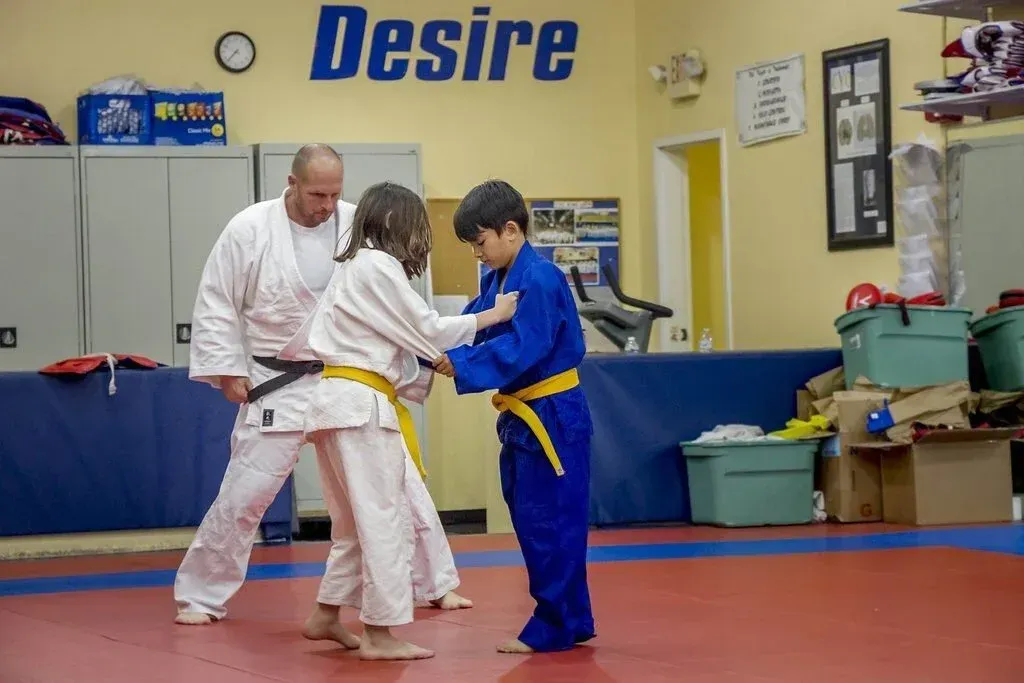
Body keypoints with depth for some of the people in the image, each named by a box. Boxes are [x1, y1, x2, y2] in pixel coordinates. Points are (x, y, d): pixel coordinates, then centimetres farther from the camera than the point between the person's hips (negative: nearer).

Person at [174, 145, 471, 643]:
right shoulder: (249, 229, -9)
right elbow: (217, 305, -3)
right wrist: (229, 372, -6)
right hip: (280, 387, -2)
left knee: (401, 483, 6)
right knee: (242, 496, 0)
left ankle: (435, 584, 22)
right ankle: (200, 597, 16)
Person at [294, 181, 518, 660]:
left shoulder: (355, 267, 20)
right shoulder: (378, 266, -9)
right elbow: (426, 330, -9)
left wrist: (430, 370, 15)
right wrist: (494, 314, -1)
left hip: (340, 402, 10)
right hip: (360, 406, -10)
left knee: (356, 520, 18)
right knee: (385, 517, -7)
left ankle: (327, 614, 25)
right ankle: (380, 634, -5)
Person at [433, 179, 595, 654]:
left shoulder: (539, 280, -19)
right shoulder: (496, 281, 11)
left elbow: (521, 349, -26)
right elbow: (471, 330, 7)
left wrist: (459, 366, -28)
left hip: (552, 418, -10)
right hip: (523, 417, 10)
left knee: (549, 522, -5)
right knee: (532, 522, 13)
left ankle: (554, 627, 3)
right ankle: (571, 621, 22)